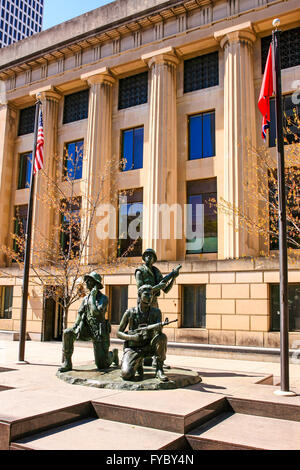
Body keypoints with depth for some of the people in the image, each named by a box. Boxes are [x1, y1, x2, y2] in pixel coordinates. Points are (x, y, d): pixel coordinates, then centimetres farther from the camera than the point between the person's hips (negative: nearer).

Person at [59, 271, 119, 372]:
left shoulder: (103, 298, -13)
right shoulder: (86, 298, 8)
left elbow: (95, 312, -28)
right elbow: (80, 313, 10)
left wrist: (93, 297, -20)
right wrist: (74, 327, -4)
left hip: (99, 332, -6)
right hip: (87, 328, 6)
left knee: (102, 365, -5)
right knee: (67, 333, -16)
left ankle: (113, 354, 30)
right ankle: (67, 363, -6)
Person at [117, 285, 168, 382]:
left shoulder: (156, 312, 0)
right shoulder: (130, 313, -3)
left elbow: (159, 330, -15)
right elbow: (119, 333, 2)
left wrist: (159, 328, -40)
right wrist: (132, 337, -17)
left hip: (149, 347, 1)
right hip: (133, 348, -1)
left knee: (162, 337, -30)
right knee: (126, 374, -27)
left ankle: (159, 370, -15)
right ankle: (138, 364, 9)